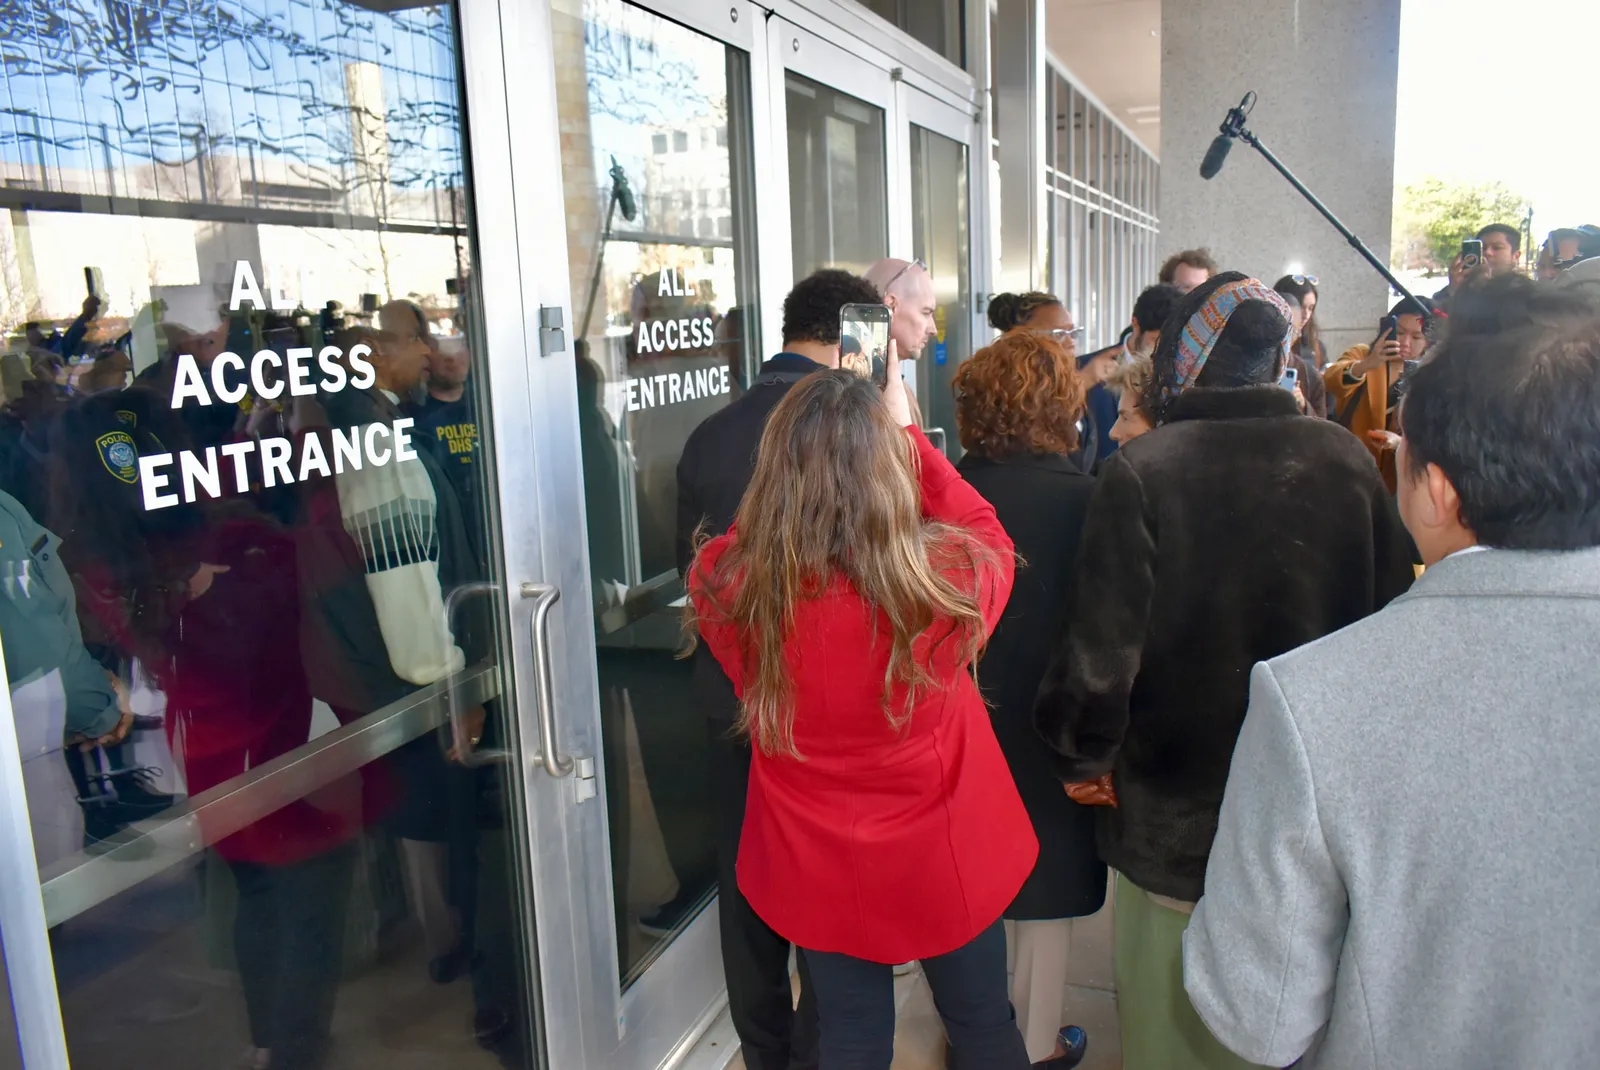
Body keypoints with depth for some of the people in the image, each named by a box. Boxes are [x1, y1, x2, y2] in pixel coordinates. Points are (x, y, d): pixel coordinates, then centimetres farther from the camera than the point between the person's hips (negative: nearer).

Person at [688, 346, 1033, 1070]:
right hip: (947, 867, -1)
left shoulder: (727, 585, -25)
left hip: (816, 875, 2)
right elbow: (984, 529, -4)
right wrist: (904, 429, -1)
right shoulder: (948, 578, -29)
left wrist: (806, 439, -1)